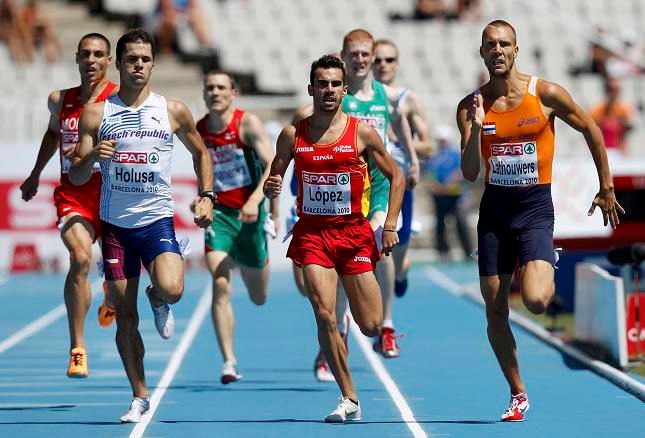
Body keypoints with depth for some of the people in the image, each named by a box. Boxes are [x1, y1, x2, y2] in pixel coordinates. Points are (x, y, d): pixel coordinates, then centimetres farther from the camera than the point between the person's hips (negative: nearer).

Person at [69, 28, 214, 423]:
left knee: (171, 289, -26)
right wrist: (92, 156, -20)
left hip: (157, 220, -1)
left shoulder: (173, 111, 1)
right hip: (114, 224, 1)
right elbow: (76, 177, 1)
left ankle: (158, 302, 13)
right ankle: (140, 397, 16)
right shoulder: (96, 114, 1)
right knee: (125, 316, 3)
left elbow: (200, 153, 17)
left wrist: (207, 196, 5)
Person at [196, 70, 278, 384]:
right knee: (221, 286, -19)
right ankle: (229, 362, -19)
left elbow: (272, 165, -18)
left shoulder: (248, 123, -10)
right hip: (218, 213, 1)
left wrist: (255, 200, -31)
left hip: (250, 213, -1)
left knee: (259, 297, 14)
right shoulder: (198, 131, 2)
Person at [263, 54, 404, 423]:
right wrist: (271, 188, -14)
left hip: (354, 232, 0)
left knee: (372, 327, -1)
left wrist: (390, 225, -4)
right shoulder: (292, 135, 2)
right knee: (325, 315, -15)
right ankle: (349, 399, -3)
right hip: (312, 233, 1)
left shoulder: (362, 132, -3)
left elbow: (396, 177, 5)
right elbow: (273, 181, 11)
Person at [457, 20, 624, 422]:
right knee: (495, 311, 5)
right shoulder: (471, 106, -2)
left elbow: (590, 129, 7)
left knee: (535, 300, -23)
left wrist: (606, 189, 10)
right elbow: (470, 174, -7)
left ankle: (550, 266, 13)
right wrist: (477, 126, -22)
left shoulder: (546, 94, -7)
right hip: (494, 211, 3)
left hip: (536, 210, -3)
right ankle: (518, 394, 21)